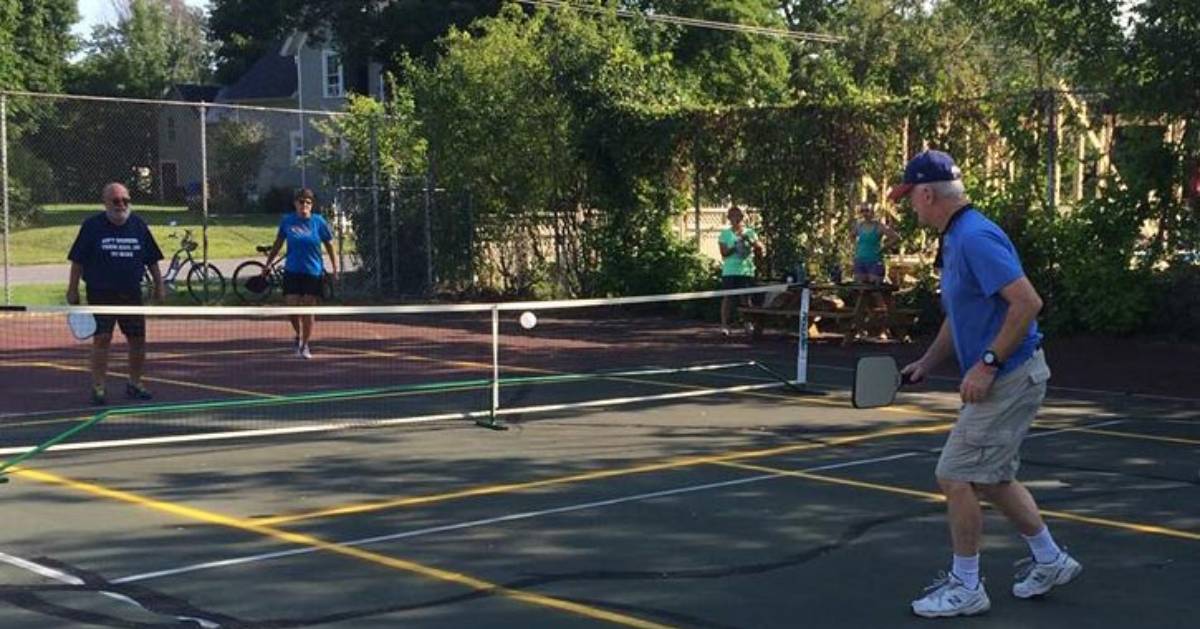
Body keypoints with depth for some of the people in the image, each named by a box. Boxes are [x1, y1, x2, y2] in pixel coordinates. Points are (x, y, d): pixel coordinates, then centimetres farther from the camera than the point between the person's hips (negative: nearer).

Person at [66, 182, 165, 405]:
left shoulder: (138, 225, 7)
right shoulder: (92, 226, -2)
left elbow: (152, 260, 13)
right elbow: (77, 261, 0)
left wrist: (158, 285, 9)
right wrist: (73, 289, -3)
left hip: (131, 293, 4)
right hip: (100, 293, -3)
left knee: (137, 338, 5)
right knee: (102, 339, -9)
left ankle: (134, 384, 20)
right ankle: (98, 388, -1)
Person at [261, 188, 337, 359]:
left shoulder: (318, 222, -4)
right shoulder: (287, 221, 0)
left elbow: (329, 245, 4)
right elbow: (278, 244, 12)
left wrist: (335, 268, -1)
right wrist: (268, 264, 11)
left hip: (313, 272, -1)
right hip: (292, 272, 1)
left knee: (308, 311, 0)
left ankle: (304, 345, 14)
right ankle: (298, 335, 26)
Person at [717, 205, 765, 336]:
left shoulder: (750, 232, 9)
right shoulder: (725, 233, 5)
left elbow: (760, 248, 2)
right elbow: (724, 253, -3)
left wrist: (750, 240, -14)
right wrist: (736, 245, -16)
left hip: (747, 270, 1)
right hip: (729, 271, -1)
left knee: (746, 298, 2)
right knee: (727, 298, -5)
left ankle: (748, 324, 10)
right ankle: (724, 325, -4)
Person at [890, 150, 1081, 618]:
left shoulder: (975, 238, -21)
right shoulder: (954, 240, 12)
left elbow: (1028, 302, -27)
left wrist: (987, 364, -24)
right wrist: (927, 362, 14)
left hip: (1009, 379, -10)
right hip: (1002, 381, 10)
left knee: (956, 477, -5)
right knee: (992, 479, 19)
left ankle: (965, 587, 7)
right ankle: (1050, 562, 32)